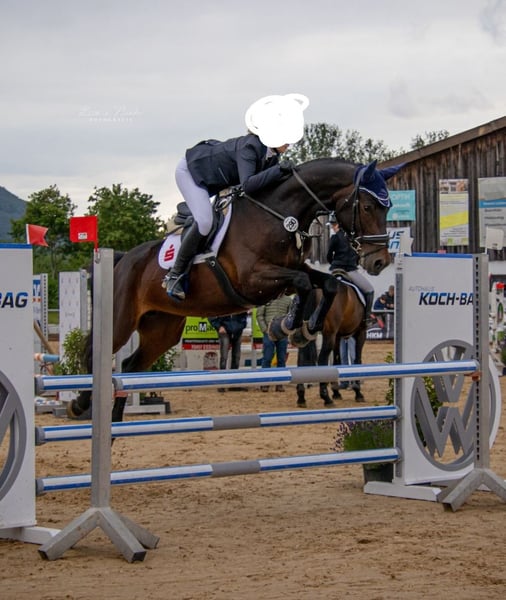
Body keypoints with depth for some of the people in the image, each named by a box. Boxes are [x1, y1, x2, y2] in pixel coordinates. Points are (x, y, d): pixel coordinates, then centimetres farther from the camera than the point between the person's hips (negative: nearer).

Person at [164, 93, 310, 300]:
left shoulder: (273, 153, -14)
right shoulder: (249, 147, -37)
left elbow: (268, 183, 0)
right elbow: (248, 185, -50)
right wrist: (278, 170, -54)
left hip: (217, 181, 9)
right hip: (190, 171, -9)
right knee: (204, 221, -25)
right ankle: (174, 275, -13)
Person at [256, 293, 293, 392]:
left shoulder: (288, 299, 8)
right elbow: (259, 315, 1)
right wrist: (265, 329, -6)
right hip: (269, 332, -2)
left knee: (282, 359, 5)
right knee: (267, 358, -2)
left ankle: (280, 384, 10)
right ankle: (265, 384, 3)